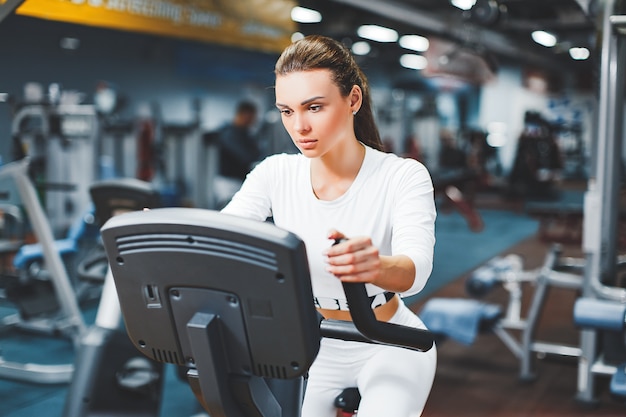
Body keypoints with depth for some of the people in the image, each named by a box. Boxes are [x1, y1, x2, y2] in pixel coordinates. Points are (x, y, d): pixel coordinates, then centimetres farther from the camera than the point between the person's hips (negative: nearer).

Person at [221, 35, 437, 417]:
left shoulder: (403, 177, -19)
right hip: (313, 346, 4)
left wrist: (378, 266, -57)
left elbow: (417, 267, -34)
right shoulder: (275, 174, -9)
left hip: (388, 347, -4)